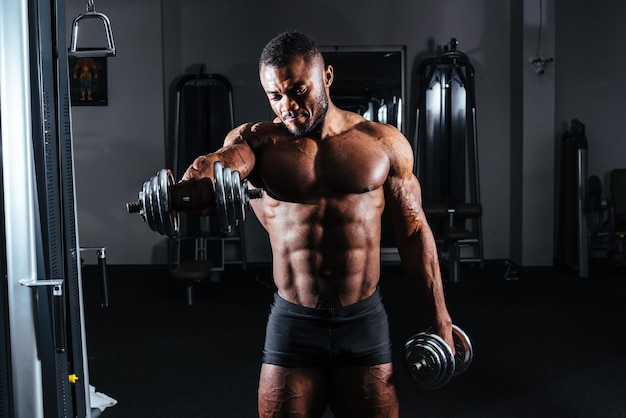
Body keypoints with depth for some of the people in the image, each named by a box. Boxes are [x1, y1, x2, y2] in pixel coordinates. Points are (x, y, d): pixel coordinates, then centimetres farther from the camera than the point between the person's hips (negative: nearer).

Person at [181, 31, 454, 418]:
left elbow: (414, 231, 6)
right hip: (292, 323, 0)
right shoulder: (256, 140, -2)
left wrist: (440, 318, 5)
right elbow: (219, 162, -25)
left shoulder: (385, 142, 1)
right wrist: (192, 185, -49)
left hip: (365, 322, 1)